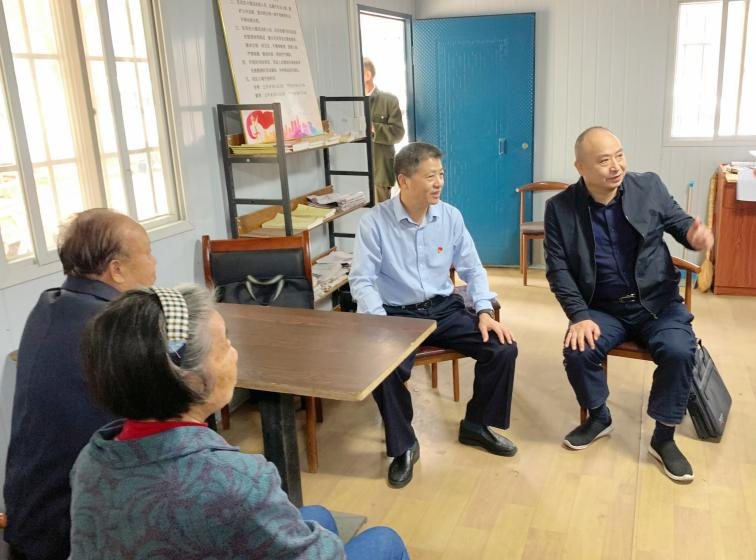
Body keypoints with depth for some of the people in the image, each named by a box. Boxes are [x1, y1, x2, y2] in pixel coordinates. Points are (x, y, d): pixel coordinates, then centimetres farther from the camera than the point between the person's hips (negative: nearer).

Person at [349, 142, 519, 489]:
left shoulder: (450, 216, 1)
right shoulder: (374, 222, -10)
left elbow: (472, 270, 7)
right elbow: (361, 280, -10)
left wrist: (485, 311, -8)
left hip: (445, 309, 4)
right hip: (397, 314, -3)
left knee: (503, 349, -15)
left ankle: (476, 425, 12)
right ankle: (403, 447, -3)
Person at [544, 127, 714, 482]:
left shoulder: (649, 186, -3)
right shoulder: (560, 208, -7)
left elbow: (679, 223, 7)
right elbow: (558, 270, -7)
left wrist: (696, 236, -19)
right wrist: (580, 316, -19)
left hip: (657, 301, 1)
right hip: (602, 307, 0)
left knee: (678, 351, -26)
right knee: (577, 351, -25)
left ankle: (664, 438, -3)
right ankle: (598, 418, 7)